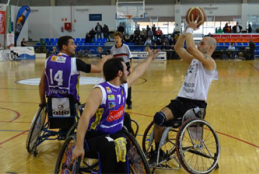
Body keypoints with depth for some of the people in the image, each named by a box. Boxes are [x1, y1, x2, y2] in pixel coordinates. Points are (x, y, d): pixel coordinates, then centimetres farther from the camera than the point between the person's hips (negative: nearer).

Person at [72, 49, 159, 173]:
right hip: (96, 136, -7)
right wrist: (79, 146, -36)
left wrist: (149, 58, 38)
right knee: (109, 147, -38)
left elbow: (138, 72, 25)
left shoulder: (123, 86, 4)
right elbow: (85, 117, -30)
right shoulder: (100, 91, -21)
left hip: (115, 133, 7)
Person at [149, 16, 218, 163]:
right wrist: (187, 30, 7)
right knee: (159, 117, -22)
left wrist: (191, 29, -10)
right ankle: (157, 151, -7)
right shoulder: (194, 60, 18)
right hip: (181, 100, 6)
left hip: (196, 104, -6)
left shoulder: (209, 62, -7)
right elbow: (178, 48, 14)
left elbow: (191, 48, -22)